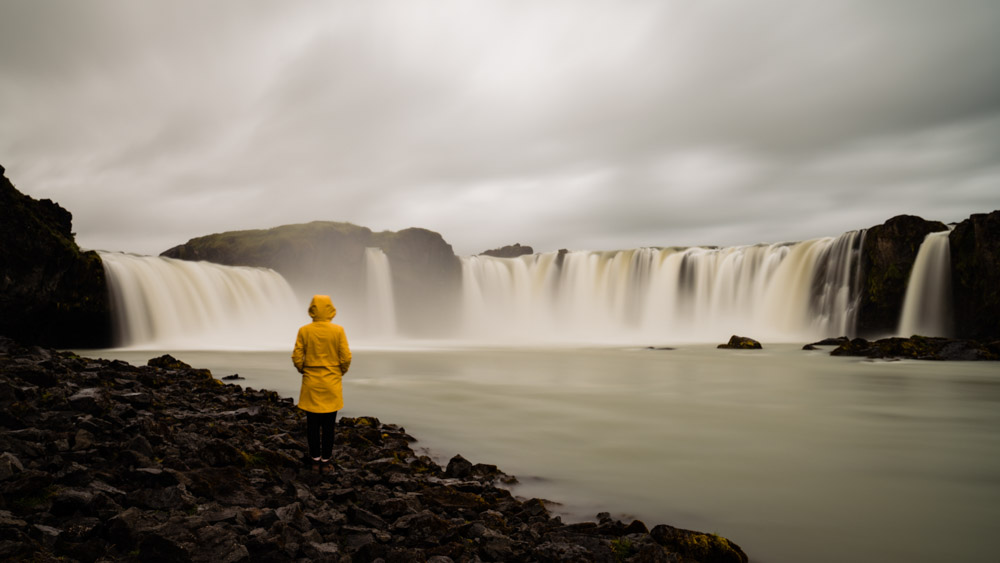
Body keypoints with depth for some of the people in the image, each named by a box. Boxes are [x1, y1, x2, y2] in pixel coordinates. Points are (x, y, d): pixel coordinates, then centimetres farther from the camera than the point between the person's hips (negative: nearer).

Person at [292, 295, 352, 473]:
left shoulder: (304, 331, -8)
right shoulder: (338, 331, -11)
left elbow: (297, 358, -6)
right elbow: (346, 357, -9)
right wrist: (340, 373, 10)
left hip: (311, 382, 1)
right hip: (332, 382, -1)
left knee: (312, 421, 12)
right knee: (329, 421, 9)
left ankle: (315, 454, 20)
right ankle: (326, 455, 16)